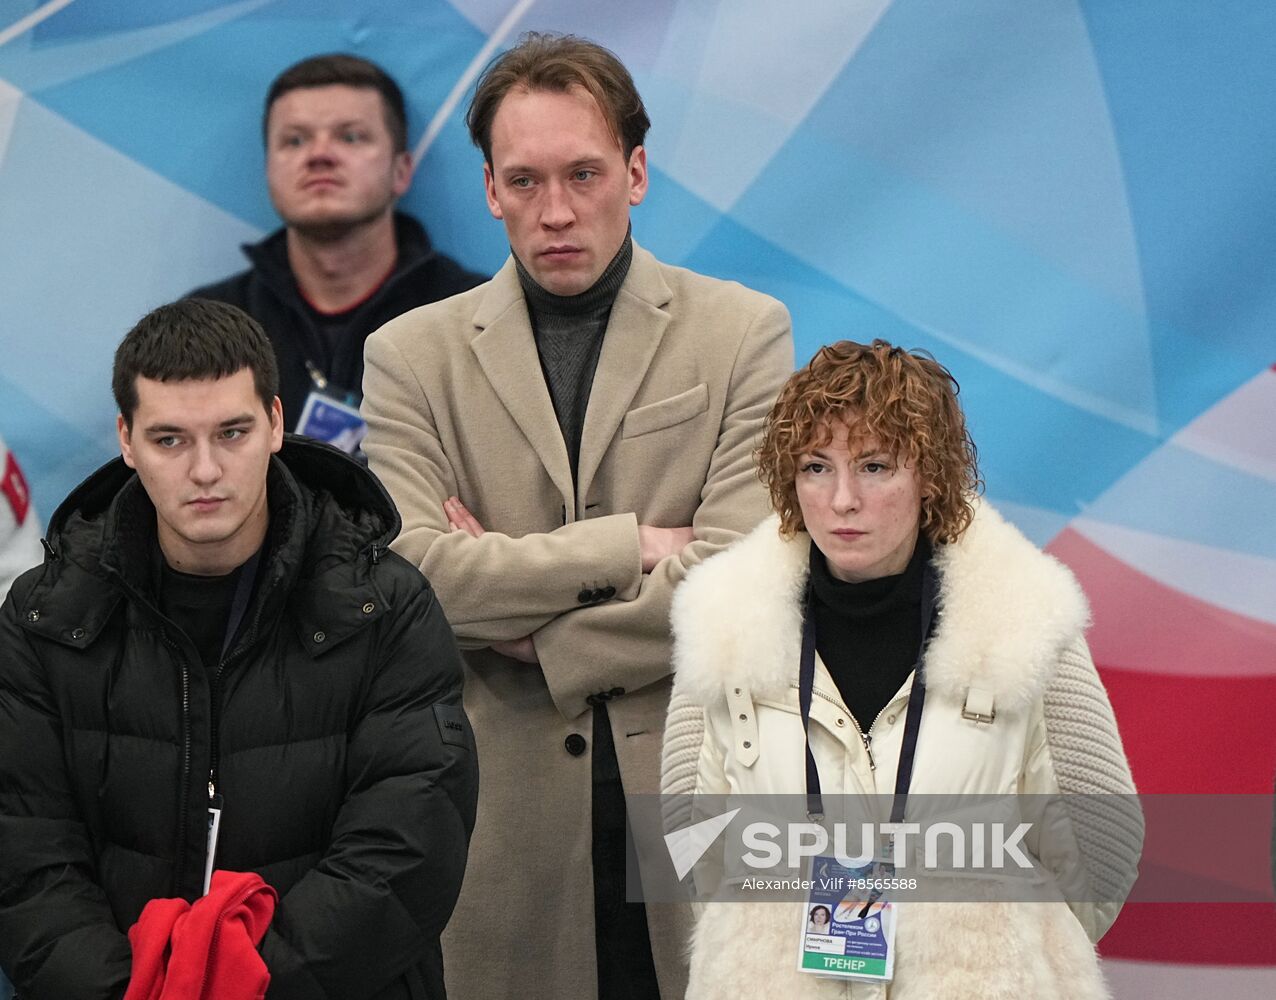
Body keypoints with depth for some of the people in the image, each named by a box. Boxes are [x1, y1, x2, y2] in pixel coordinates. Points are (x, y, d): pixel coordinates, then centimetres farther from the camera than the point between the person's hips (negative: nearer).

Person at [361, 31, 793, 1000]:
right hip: (506, 814, 1)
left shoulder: (744, 331, 4)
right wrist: (628, 546, -11)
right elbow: (411, 574, -8)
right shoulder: (411, 356, 7)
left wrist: (537, 643, -7)